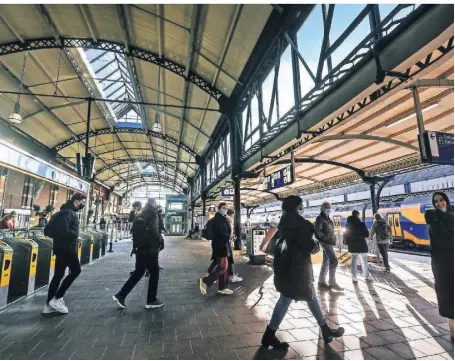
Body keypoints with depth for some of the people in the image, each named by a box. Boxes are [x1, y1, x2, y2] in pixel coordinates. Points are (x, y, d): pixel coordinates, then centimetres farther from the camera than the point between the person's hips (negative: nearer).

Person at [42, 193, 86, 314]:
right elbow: (63, 229, -29)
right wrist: (75, 236, -15)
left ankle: (49, 305, 19)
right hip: (66, 248, -10)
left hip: (62, 247, 10)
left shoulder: (69, 212, 16)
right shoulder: (68, 212, -15)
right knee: (76, 270, -1)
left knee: (58, 275, 12)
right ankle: (57, 299, 3)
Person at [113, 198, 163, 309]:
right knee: (154, 273, 5)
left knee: (138, 272, 18)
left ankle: (120, 295, 17)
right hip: (150, 249, -8)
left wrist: (135, 246, 17)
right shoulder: (152, 212, -11)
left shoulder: (140, 214, 12)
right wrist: (158, 241, -5)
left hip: (140, 248, 8)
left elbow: (135, 231, 14)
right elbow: (154, 230, -20)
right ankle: (151, 301, 12)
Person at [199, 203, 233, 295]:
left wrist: (228, 237, -1)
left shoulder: (223, 219, 17)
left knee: (223, 267, 13)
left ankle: (222, 288, 21)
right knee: (222, 267, -9)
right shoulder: (217, 219, -14)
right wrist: (229, 237, -13)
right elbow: (219, 233, -24)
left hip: (223, 245, 10)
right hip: (220, 245, -10)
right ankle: (205, 281, 2)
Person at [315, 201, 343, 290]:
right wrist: (326, 238, -18)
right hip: (325, 242, -9)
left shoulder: (327, 219, 17)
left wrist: (333, 239, 10)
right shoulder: (320, 218, -10)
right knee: (334, 261, -13)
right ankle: (332, 283, -7)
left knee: (326, 262, 11)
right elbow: (317, 231, -19)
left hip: (329, 242, 9)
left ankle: (321, 281, 19)